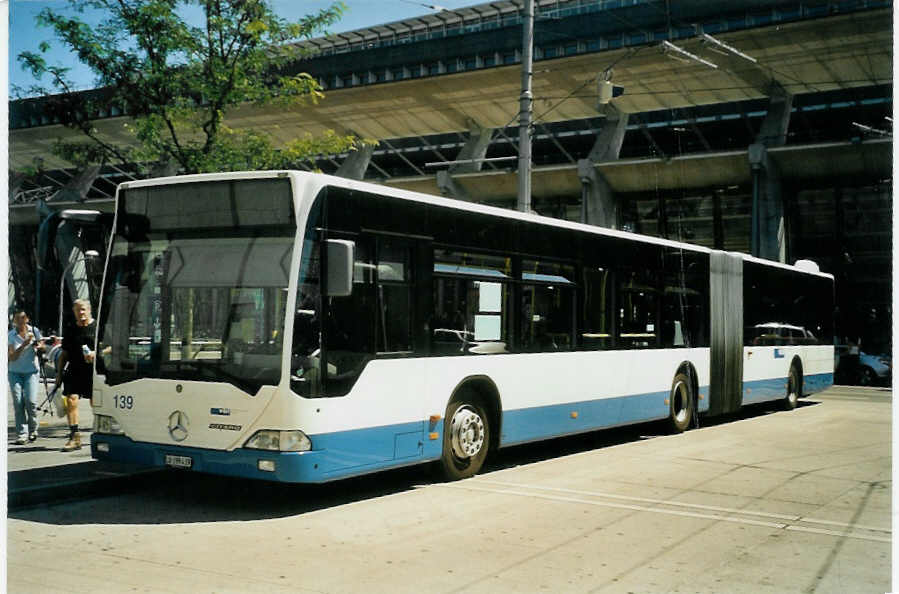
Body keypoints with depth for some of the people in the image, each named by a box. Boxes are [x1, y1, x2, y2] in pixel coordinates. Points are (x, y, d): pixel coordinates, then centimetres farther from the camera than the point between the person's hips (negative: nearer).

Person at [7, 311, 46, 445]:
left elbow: (42, 347, 13)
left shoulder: (34, 331, -2)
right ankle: (22, 433, -4)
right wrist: (24, 344, -23)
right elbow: (12, 357, -11)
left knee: (30, 400, -12)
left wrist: (39, 346, -11)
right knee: (18, 401, -10)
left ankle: (33, 430, 9)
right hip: (15, 372, 0)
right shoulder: (10, 336, -4)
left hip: (31, 371, 0)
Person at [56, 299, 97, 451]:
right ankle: (74, 437, -11)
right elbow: (64, 354, 17)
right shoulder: (70, 330, 13)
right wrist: (59, 373, 11)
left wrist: (96, 354, -16)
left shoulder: (98, 327, 2)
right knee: (71, 399, -12)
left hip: (94, 371, -2)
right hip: (74, 371, 2)